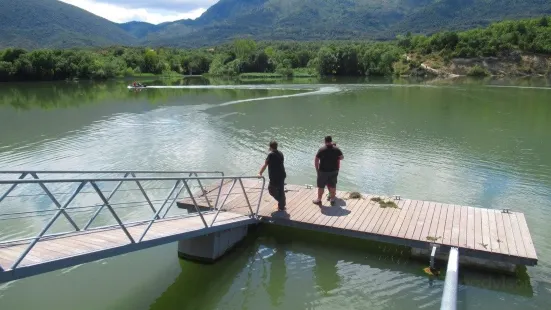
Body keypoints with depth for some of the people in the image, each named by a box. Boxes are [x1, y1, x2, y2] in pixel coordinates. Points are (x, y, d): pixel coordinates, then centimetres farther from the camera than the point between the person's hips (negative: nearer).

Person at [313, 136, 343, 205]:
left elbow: (316, 160, -9)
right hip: (334, 171, 3)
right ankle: (332, 199, 23)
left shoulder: (321, 149, -11)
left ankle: (319, 199, 18)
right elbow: (342, 157, 6)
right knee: (332, 185, 15)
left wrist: (317, 169, 2)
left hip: (323, 171, -3)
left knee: (321, 186, 9)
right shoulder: (336, 149, -4)